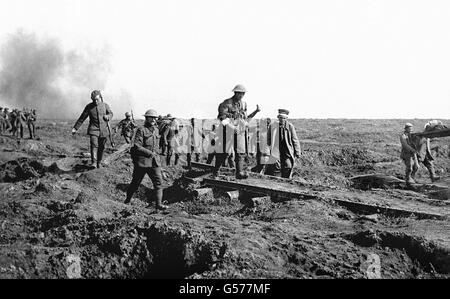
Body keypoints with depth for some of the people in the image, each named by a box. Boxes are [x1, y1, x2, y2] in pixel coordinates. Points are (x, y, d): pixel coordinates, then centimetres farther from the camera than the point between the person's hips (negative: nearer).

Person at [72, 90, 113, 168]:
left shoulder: (105, 105, 5)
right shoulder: (89, 106, 1)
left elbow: (110, 113, 20)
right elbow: (82, 118, 6)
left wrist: (108, 116, -6)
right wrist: (75, 128, 4)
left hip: (103, 130, 2)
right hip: (93, 129, -2)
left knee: (101, 147, 7)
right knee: (94, 145, -19)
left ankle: (99, 162, 23)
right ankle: (94, 162, -26)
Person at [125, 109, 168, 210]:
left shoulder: (156, 130, 11)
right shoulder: (141, 130, -9)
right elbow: (137, 146, -16)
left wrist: (156, 154, 15)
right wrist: (150, 153, -16)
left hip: (154, 161, 5)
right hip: (142, 161, -5)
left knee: (158, 181, -7)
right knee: (136, 182, 8)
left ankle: (159, 204, -8)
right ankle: (127, 200, 28)